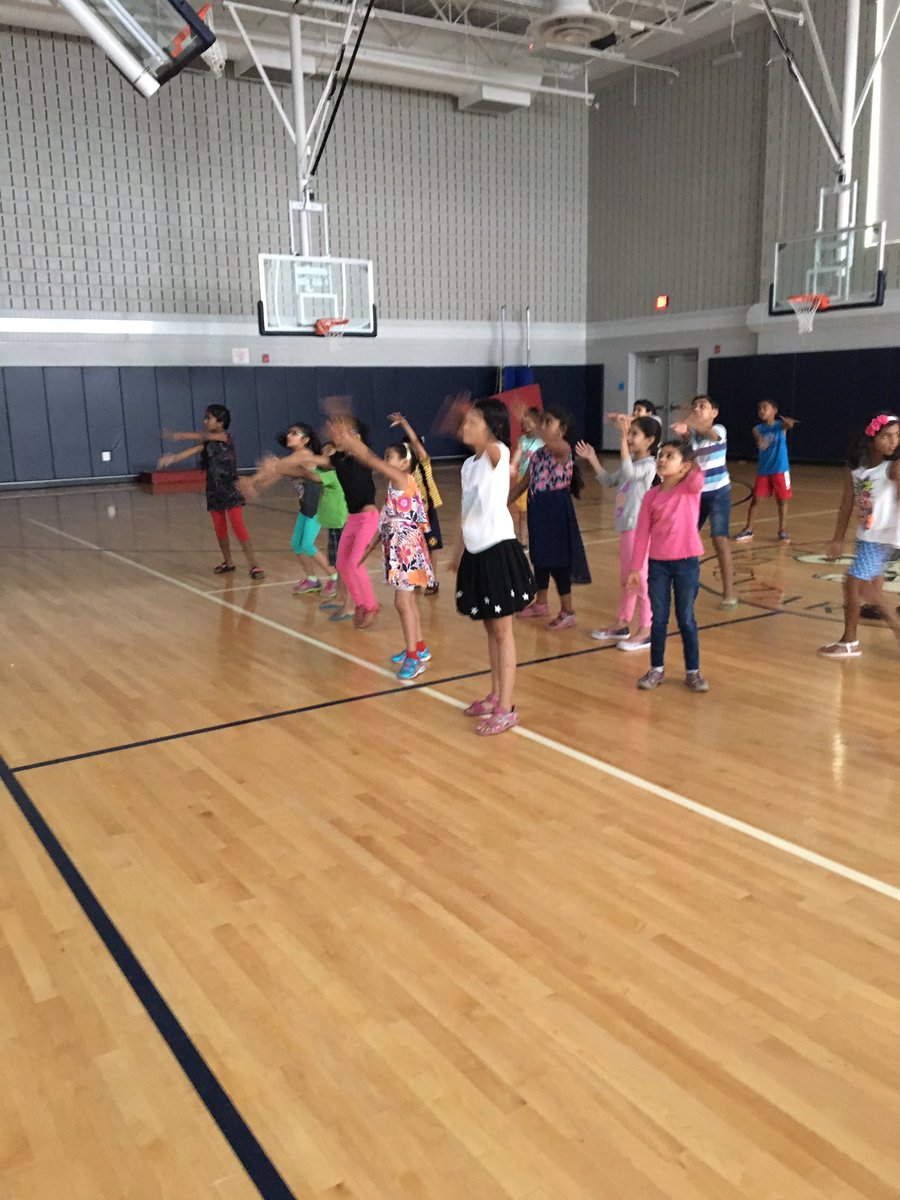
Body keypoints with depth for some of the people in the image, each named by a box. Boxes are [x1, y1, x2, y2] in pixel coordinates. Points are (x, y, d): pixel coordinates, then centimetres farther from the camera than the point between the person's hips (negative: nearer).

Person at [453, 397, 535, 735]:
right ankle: (495, 697, 28)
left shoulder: (498, 454, -11)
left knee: (503, 632, -2)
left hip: (498, 550, -8)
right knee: (490, 629, 16)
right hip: (476, 552, 8)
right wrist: (459, 551, 22)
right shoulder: (468, 465, 12)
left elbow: (490, 443, -38)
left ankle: (506, 709, 5)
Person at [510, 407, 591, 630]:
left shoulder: (563, 449, -12)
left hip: (556, 510, -8)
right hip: (538, 509, 8)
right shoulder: (537, 454, 10)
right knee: (539, 557, 17)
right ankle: (540, 603, 33)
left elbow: (551, 443, -37)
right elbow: (523, 483, 14)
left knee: (558, 561, -3)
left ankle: (567, 612, 6)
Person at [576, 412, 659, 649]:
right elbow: (609, 481, 24)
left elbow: (628, 472, -35)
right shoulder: (631, 463, 13)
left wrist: (622, 438, -34)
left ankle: (645, 631, 3)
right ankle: (622, 624, 28)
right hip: (626, 527, 10)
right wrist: (592, 460, 17)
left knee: (640, 579, -4)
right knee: (626, 579, 17)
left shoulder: (648, 465, -14)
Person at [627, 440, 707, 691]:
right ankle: (657, 669, 23)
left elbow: (698, 475, -29)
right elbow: (642, 534, 1)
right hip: (658, 564, 2)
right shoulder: (651, 496, 0)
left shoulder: (691, 488, -4)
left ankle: (693, 671, 19)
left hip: (686, 562, -2)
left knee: (686, 619, 7)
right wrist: (635, 568, -1)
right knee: (658, 619, 10)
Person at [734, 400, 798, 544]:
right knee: (755, 499, 1)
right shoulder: (758, 429, 2)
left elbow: (788, 425, -25)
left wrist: (789, 423, -47)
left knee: (782, 500, 4)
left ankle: (782, 530, 15)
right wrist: (760, 441, -41)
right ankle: (748, 529, 9)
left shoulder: (780, 425, -2)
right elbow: (758, 440, -18)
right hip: (763, 470, 2)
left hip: (780, 469, -1)